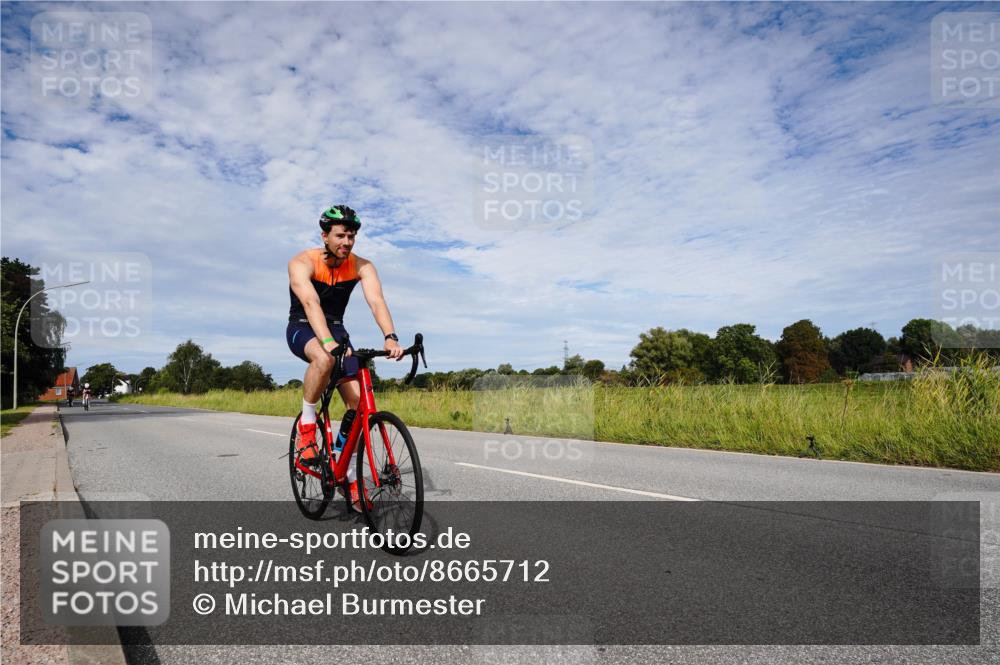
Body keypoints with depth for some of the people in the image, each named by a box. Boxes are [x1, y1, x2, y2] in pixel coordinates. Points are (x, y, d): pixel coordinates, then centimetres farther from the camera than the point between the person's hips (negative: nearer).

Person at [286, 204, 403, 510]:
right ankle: (306, 427, -18)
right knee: (324, 358, -40)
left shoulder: (361, 266, -13)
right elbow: (310, 303, -39)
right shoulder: (302, 263, -22)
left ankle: (350, 478, 6)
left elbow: (377, 300, -29)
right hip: (303, 328, -4)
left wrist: (390, 337, -48)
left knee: (357, 400, -9)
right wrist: (328, 342, -56)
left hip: (335, 329, 4)